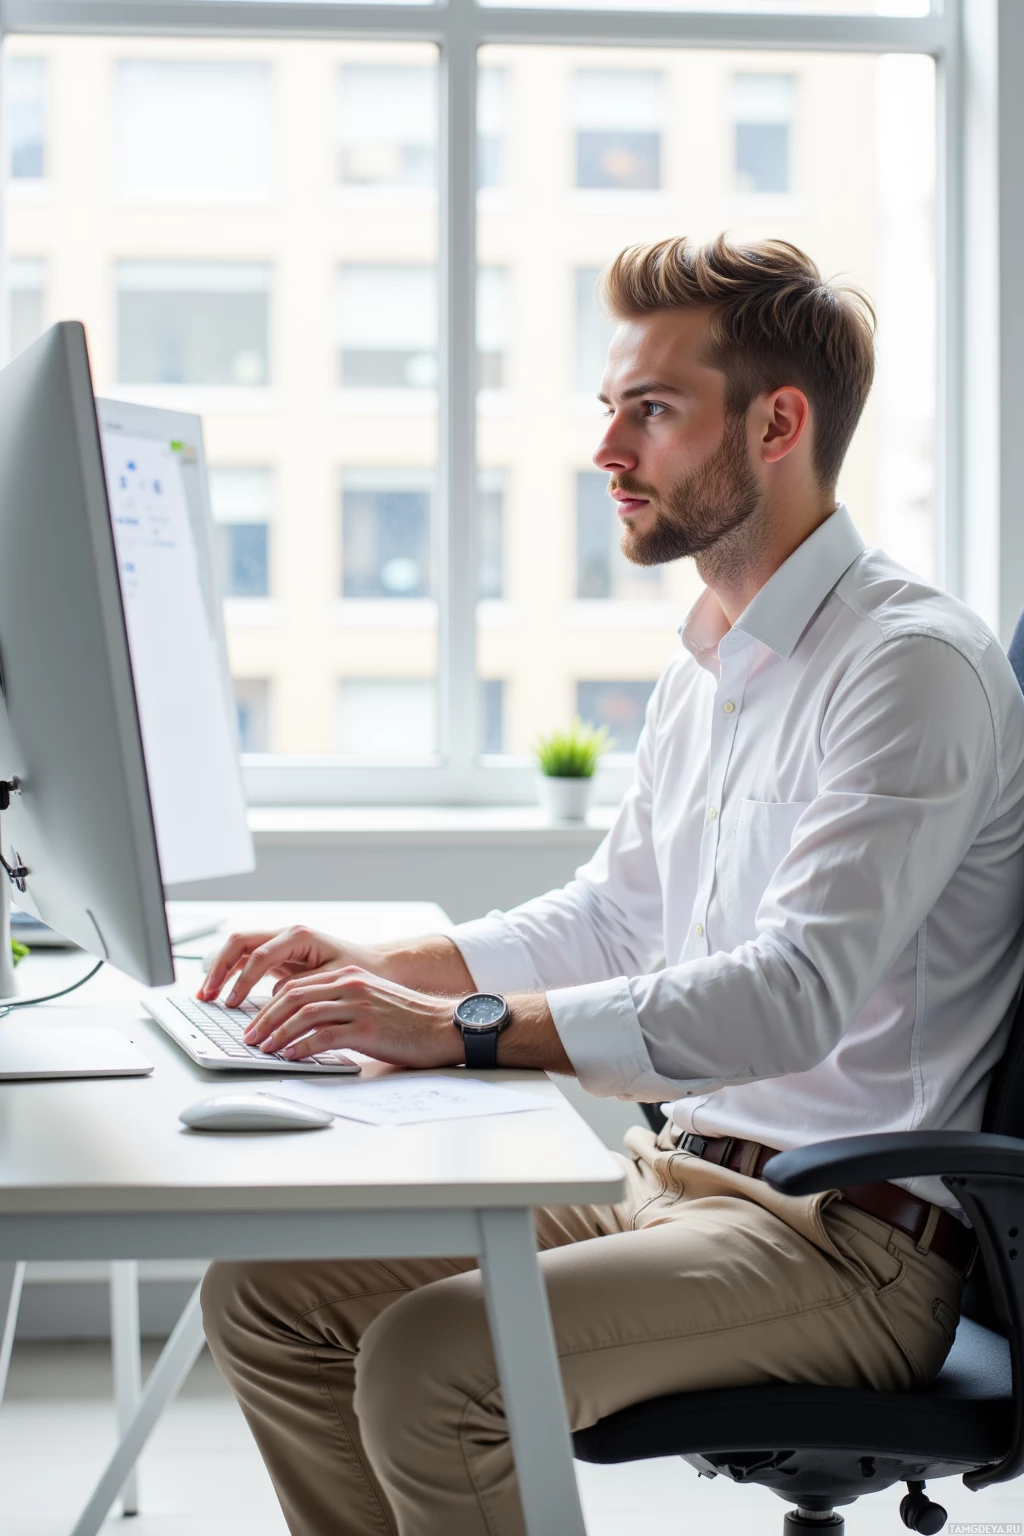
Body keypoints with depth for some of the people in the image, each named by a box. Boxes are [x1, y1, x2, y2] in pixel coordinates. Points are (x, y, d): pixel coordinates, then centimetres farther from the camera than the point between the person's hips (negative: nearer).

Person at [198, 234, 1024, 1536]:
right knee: (263, 1294, 1)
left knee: (428, 1363, -27)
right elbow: (613, 917, 23)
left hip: (849, 1236, -9)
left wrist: (458, 1026, -31)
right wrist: (376, 966, 8)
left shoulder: (912, 663, -16)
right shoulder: (703, 671, 14)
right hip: (669, 1181, 9)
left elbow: (796, 995, -27)